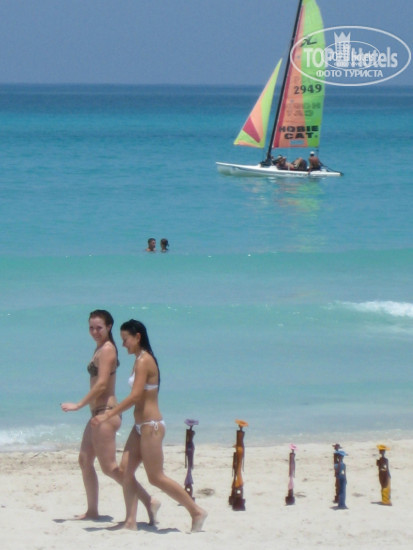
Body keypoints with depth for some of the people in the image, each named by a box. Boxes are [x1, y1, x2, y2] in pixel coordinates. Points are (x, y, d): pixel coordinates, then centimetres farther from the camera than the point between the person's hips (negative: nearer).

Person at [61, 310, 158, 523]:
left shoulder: (107, 350, -14)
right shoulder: (100, 348, 15)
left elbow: (102, 384, -20)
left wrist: (78, 405, -18)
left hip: (106, 413, -10)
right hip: (98, 413, 10)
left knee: (109, 467, -9)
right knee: (85, 460, 14)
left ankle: (149, 501, -11)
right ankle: (92, 510, 21)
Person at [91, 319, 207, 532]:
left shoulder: (144, 361, -16)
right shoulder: (140, 360, 13)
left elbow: (135, 396, -23)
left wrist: (108, 415, -22)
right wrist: (111, 413, 15)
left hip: (151, 426, -10)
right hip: (141, 426, 10)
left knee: (156, 477, -4)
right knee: (126, 469, 4)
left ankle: (196, 511, 4)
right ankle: (131, 521, 3)